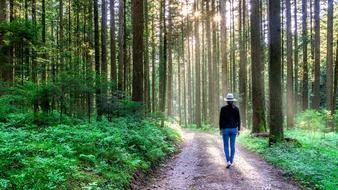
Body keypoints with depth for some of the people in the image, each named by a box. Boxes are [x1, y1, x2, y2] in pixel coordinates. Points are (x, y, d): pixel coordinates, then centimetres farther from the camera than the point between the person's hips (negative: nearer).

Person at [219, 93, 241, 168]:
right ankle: (231, 161, 17)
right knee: (232, 146, 12)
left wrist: (220, 129, 3)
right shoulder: (236, 108, -2)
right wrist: (238, 129, 7)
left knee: (226, 146, 6)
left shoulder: (223, 108, -7)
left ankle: (228, 161, -10)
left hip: (225, 129, -2)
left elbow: (221, 120, -5)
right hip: (233, 129, 2)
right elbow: (238, 120, -1)